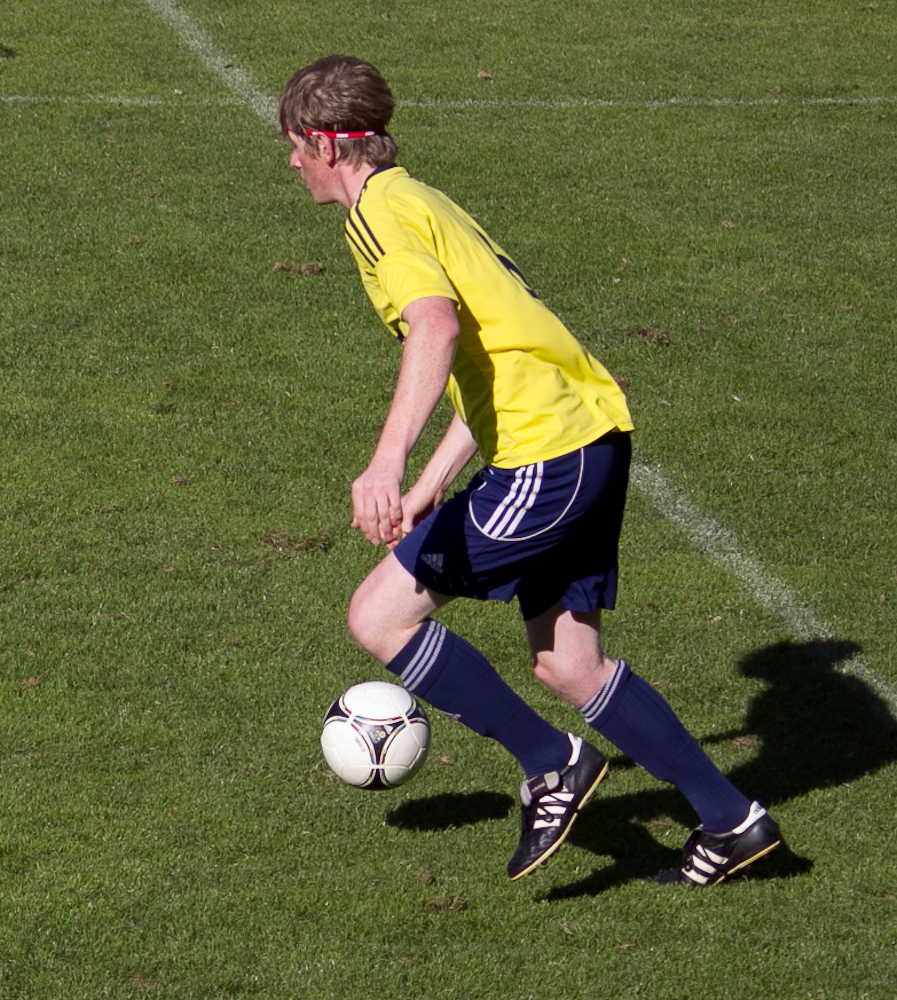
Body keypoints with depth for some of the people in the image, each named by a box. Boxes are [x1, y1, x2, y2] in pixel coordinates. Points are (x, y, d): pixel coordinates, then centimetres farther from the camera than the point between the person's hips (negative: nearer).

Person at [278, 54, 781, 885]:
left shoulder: (381, 211, -6)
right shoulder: (423, 203, 24)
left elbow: (437, 327, -26)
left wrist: (387, 464, -36)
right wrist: (429, 489, 28)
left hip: (547, 456, -10)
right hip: (592, 432, 10)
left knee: (379, 616, -4)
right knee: (567, 667, 14)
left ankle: (551, 764, 0)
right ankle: (731, 821, 15)